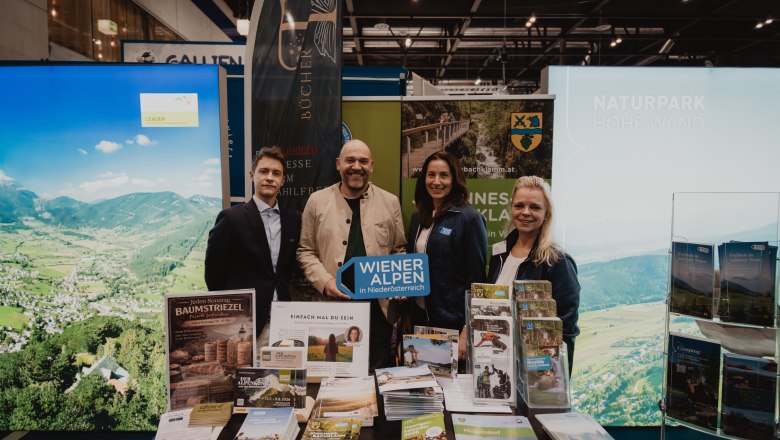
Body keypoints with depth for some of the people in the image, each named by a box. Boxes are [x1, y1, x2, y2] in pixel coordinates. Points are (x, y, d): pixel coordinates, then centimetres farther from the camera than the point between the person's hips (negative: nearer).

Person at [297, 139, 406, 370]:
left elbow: (400, 250, 11)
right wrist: (325, 282, -10)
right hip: (333, 304, 0)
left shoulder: (390, 202, 6)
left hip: (379, 306, 1)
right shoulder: (317, 201, 4)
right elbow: (306, 251, 5)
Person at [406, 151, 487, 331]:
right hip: (419, 313, 6)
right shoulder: (418, 217, 7)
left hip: (453, 317, -6)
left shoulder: (470, 218, -13)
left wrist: (470, 322, -13)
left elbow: (476, 275, -13)